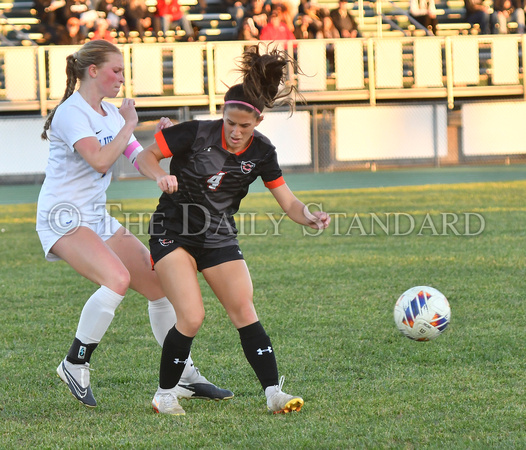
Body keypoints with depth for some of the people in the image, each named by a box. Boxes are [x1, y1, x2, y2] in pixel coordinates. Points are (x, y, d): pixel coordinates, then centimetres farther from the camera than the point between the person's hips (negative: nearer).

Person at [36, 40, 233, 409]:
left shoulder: (112, 114, 14)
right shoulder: (71, 112, -13)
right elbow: (100, 160, -26)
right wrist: (129, 125, -13)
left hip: (97, 218, 9)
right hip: (63, 217, -9)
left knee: (160, 283, 3)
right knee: (117, 278, -31)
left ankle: (185, 377, 12)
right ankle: (75, 363, -15)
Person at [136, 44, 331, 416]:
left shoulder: (261, 152, -5)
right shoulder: (196, 134, -16)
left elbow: (289, 203, -4)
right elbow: (146, 157, -6)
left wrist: (310, 217, -25)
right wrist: (161, 176, -28)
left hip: (219, 238, 4)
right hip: (173, 232, -3)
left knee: (244, 310, -11)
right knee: (192, 317, -16)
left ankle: (274, 393, -11)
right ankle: (165, 395, 0)